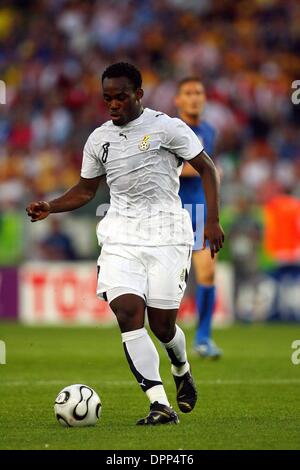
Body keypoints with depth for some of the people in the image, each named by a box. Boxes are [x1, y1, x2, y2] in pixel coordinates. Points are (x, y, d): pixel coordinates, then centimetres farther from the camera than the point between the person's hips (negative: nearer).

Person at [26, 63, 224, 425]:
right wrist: (50, 207, 4)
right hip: (120, 237, 3)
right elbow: (85, 190, 22)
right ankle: (160, 406, -20)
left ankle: (181, 371, 34)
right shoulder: (99, 140, 11)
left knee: (162, 323, -3)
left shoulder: (167, 127, -2)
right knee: (127, 313, -17)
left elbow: (206, 168, 2)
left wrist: (212, 221, -7)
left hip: (166, 234, -3)